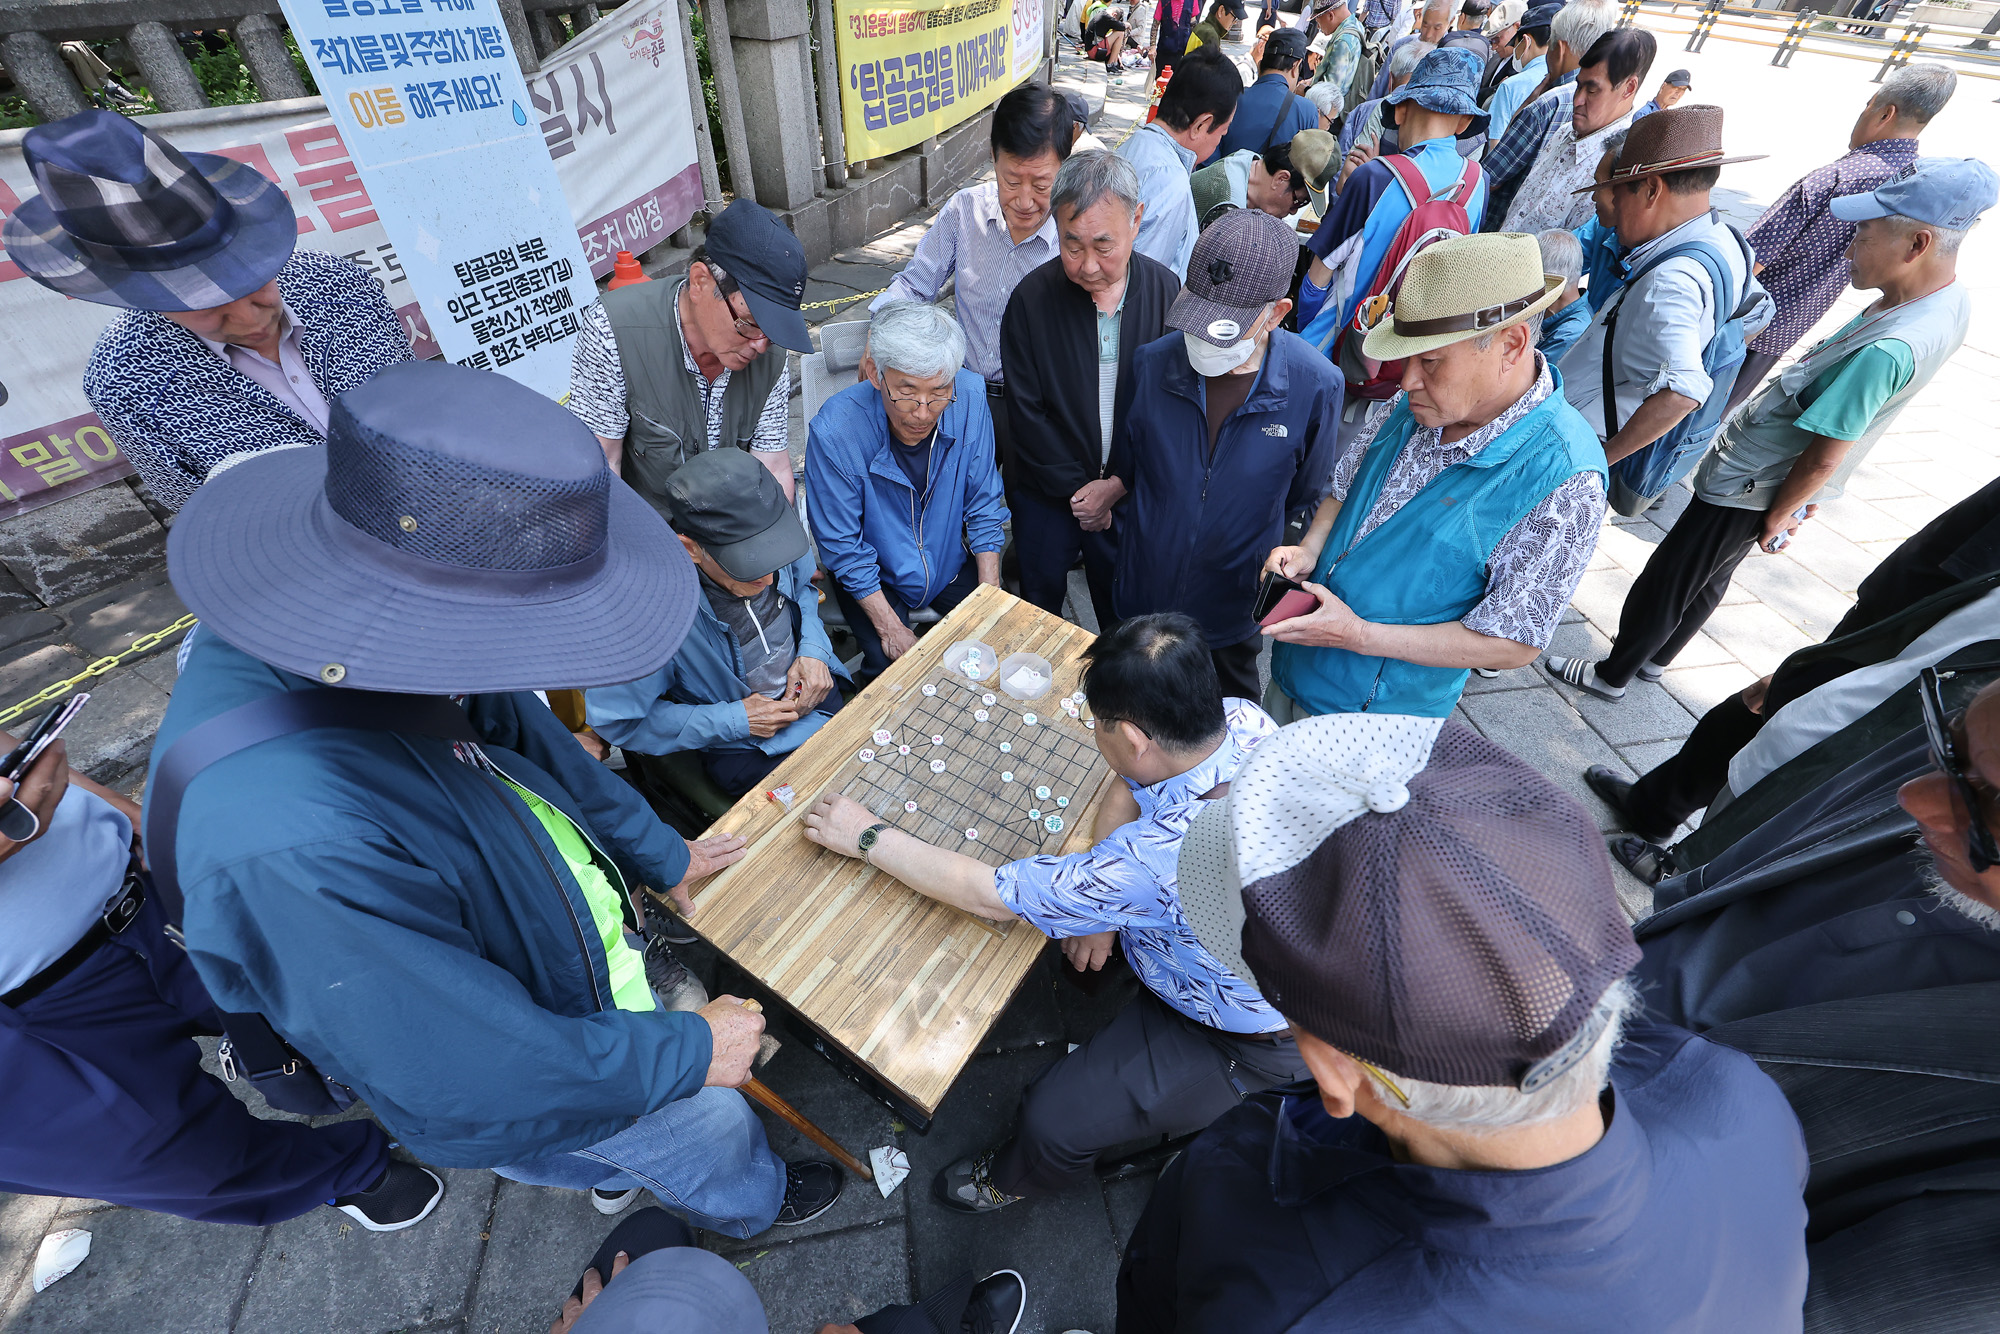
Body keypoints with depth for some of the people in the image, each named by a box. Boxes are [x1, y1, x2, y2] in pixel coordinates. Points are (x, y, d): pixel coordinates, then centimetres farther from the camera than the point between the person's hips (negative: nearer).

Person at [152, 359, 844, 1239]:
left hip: (580, 954, 6)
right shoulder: (291, 846, -47)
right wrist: (689, 1052, -20)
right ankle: (750, 1206, 56)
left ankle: (615, 1175, 69)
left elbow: (518, 733, -3)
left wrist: (660, 856, 7)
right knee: (711, 1124, 23)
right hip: (540, 1091, -6)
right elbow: (469, 1090, -35)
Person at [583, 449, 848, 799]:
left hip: (817, 691, 5)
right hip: (745, 748, -4)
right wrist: (735, 721, -20)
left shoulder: (779, 533, -19)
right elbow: (617, 721, -18)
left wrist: (814, 649, -12)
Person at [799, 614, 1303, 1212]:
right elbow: (1132, 786, -4)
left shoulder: (1164, 856, -44)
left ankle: (1016, 1178, 33)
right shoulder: (1240, 717, -22)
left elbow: (987, 895, -32)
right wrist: (1098, 903, -13)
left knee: (1053, 1122, -1)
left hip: (1242, 1039, -7)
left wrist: (868, 836, -19)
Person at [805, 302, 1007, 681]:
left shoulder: (968, 398, -20)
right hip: (874, 574, -3)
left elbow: (983, 507, -7)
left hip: (950, 561, 3)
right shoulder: (833, 432, -29)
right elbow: (843, 548, -17)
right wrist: (890, 627, -17)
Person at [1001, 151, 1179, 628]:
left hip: (1130, 492, 1)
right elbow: (1026, 410, -11)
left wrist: (1117, 485, -13)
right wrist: (1075, 487, -12)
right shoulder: (1032, 297, -14)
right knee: (1040, 599, 17)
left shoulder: (1164, 291, -9)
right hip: (1045, 492, -1)